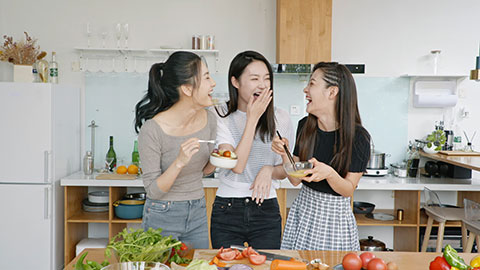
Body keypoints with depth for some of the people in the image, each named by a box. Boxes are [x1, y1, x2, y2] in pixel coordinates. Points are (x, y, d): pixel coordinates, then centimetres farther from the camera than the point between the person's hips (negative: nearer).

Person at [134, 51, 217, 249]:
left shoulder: (209, 119, -6)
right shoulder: (152, 129, -22)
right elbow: (153, 190, -17)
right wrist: (179, 162, -31)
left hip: (198, 214, 5)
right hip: (162, 217, -5)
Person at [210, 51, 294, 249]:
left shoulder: (280, 118, 1)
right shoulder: (221, 117, -5)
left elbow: (284, 170, 9)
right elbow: (237, 165, -17)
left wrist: (269, 170, -13)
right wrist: (252, 119, -16)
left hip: (266, 210, 2)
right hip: (227, 210, -1)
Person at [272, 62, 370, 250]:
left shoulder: (358, 137, -16)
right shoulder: (305, 126, -3)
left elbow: (349, 190, -12)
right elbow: (295, 180, 1)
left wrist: (329, 173, -31)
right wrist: (284, 154, -16)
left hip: (336, 215, -4)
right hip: (303, 210, 4)